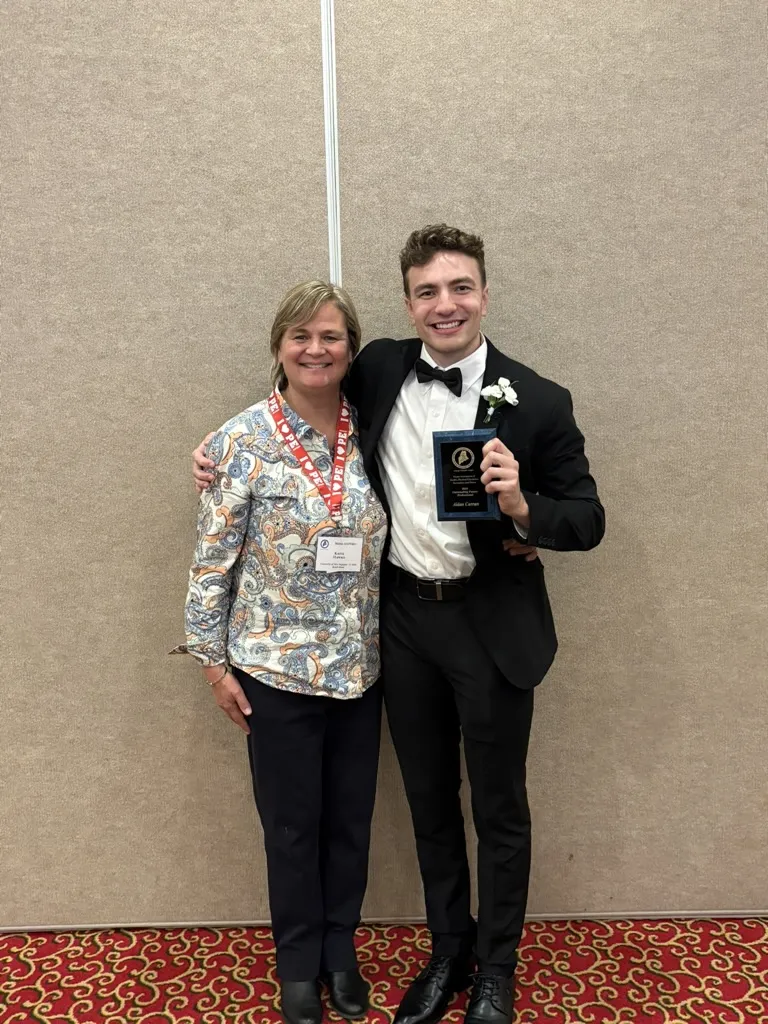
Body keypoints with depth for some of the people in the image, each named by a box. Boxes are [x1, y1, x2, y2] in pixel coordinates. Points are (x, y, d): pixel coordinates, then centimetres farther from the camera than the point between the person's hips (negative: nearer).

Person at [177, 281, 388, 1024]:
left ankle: (340, 953, 40)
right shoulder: (243, 441, -11)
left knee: (351, 819, 16)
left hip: (360, 667, 3)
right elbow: (213, 558, -7)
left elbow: (384, 545, 7)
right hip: (276, 667, -3)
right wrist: (213, 659, -6)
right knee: (292, 824, 13)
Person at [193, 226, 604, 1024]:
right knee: (428, 804, 19)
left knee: (498, 809, 14)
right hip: (403, 619, 3)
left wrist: (522, 507, -26)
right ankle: (448, 951, 42)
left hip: (492, 623, -3)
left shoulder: (537, 401, -10)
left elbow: (588, 522, -6)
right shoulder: (380, 369, 0)